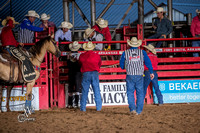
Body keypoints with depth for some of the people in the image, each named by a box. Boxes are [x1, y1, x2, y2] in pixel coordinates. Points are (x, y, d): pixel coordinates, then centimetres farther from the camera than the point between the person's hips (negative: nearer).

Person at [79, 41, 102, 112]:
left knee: (84, 91, 5)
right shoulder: (97, 56, 0)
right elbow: (99, 64, 13)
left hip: (85, 74, 0)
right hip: (95, 73, 0)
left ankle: (83, 108, 5)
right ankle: (98, 107, 7)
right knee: (97, 91, 6)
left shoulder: (82, 56, -2)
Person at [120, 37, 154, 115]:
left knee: (130, 92, 6)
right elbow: (148, 63, 5)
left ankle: (132, 109, -8)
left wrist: (124, 67, 32)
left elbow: (121, 65, 9)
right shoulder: (142, 52, 1)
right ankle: (139, 111, 6)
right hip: (139, 76, 1)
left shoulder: (125, 53, 1)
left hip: (130, 76, -1)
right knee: (140, 93, 8)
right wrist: (151, 72, 18)